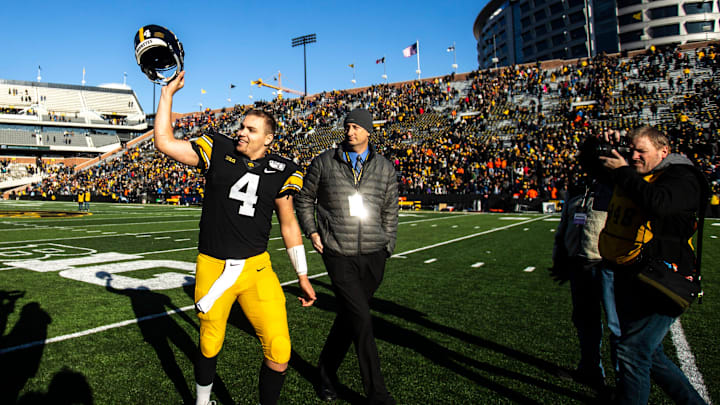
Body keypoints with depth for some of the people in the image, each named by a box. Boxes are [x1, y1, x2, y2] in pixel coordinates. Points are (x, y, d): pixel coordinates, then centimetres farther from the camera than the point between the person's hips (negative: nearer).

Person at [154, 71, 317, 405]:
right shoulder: (217, 150, 0)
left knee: (279, 353, -7)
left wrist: (302, 276, 10)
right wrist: (168, 93, -3)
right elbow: (164, 142, -1)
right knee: (209, 346, 17)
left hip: (257, 268, 1)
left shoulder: (280, 171, 1)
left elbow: (288, 224, 9)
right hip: (213, 268, 0)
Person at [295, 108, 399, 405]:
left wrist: (386, 248, 11)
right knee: (361, 320, -9)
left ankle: (327, 372, 34)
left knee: (349, 317, 11)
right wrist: (312, 231, 3)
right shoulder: (324, 162, 2)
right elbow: (304, 198, 14)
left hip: (373, 257, 3)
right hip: (338, 255, -3)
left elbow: (390, 211, 15)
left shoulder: (384, 168, 7)